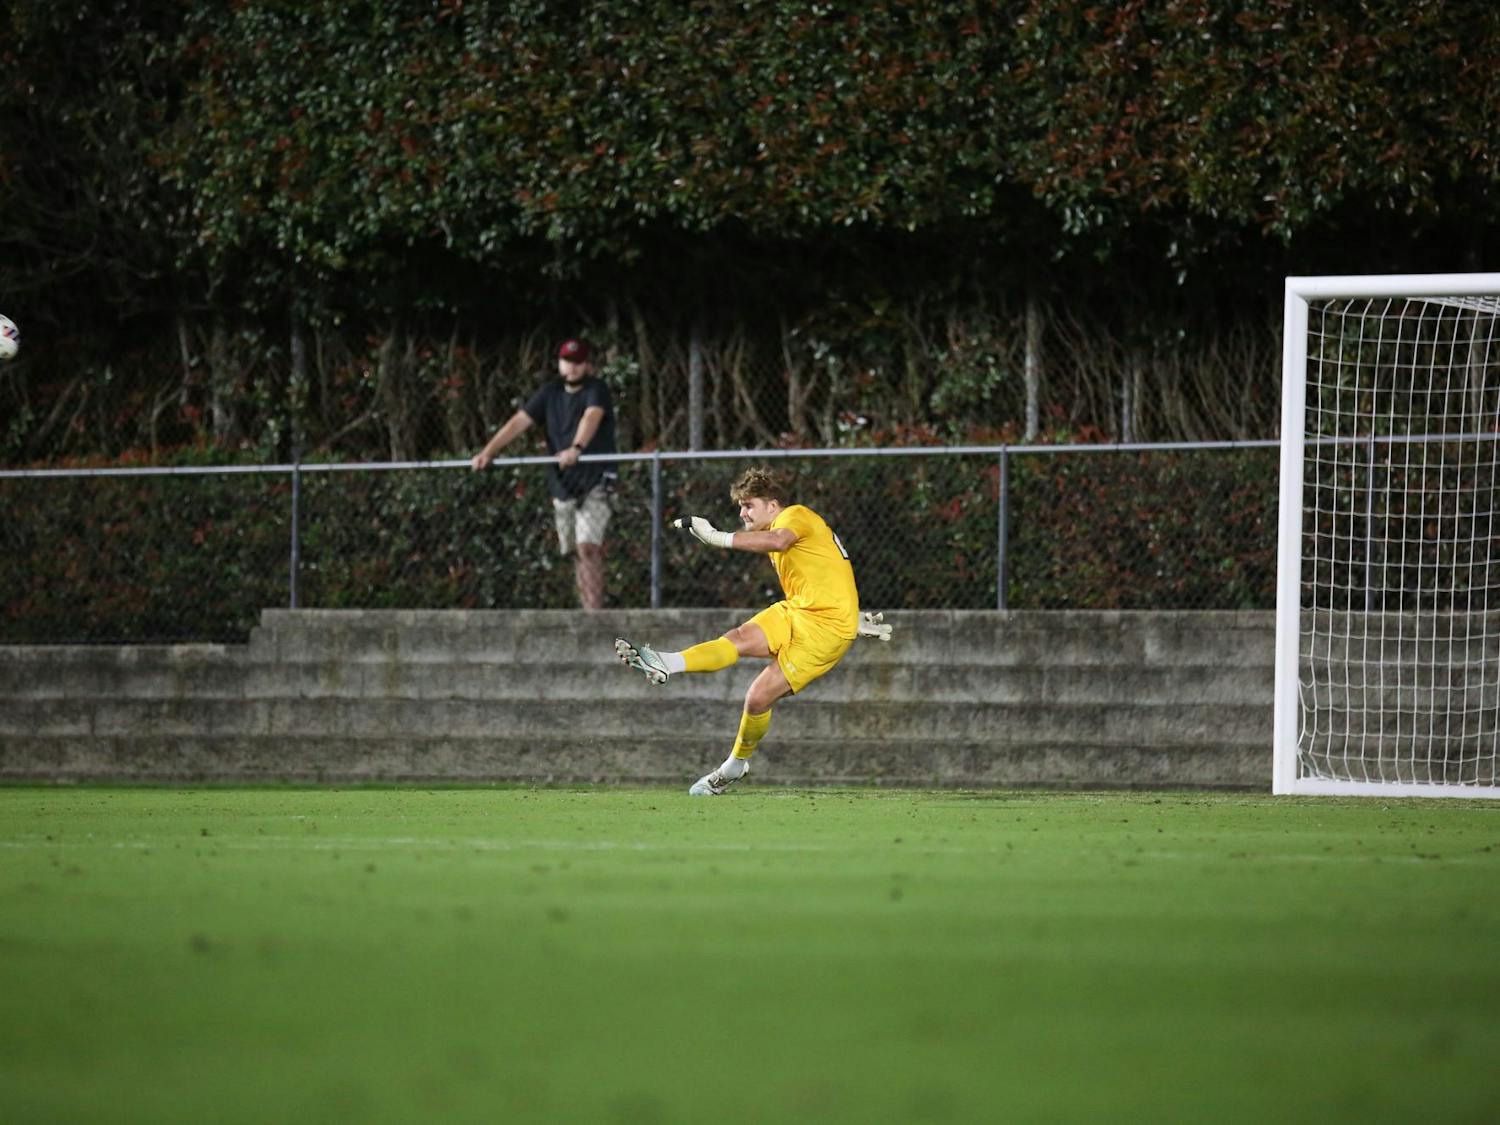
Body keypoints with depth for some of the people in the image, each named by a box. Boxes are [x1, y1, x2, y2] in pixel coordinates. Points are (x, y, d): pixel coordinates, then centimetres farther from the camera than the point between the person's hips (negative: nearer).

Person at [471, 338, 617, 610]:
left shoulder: (596, 390, -7)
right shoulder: (551, 392, 10)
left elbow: (592, 417, -27)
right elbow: (520, 421, 2)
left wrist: (576, 449, -47)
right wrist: (489, 451, -12)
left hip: (596, 483, -6)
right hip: (562, 485, 6)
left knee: (588, 547, -19)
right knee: (576, 554, 6)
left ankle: (595, 613, -24)